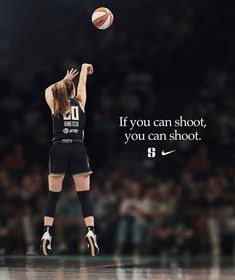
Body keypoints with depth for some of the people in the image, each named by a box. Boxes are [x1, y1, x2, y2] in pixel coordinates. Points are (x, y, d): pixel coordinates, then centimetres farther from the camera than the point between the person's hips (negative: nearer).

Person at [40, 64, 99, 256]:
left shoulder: (55, 105, 10)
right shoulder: (79, 102, 10)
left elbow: (48, 90, 32)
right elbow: (82, 85, 29)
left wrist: (65, 79, 44)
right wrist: (84, 69, 46)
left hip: (58, 150, 1)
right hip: (77, 150, -1)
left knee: (53, 195, 5)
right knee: (85, 194, -1)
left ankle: (47, 234, -6)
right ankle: (90, 232, -17)